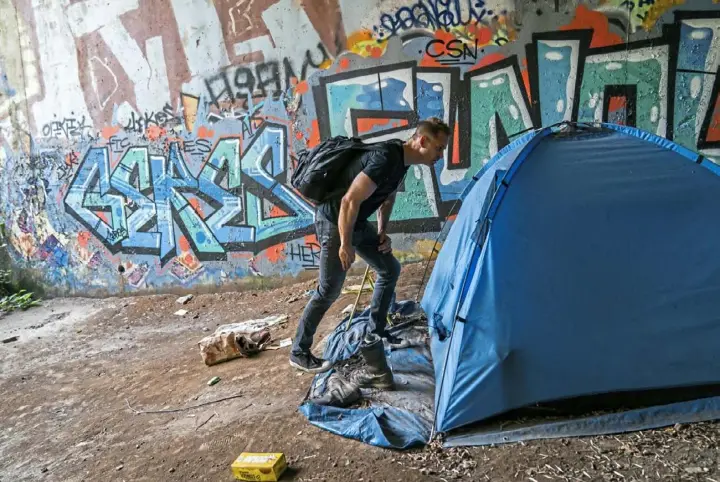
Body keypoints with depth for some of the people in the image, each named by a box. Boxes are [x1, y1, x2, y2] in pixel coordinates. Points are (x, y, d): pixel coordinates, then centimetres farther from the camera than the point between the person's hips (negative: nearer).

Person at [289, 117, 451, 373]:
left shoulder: (401, 158, 2)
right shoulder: (386, 159, -29)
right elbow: (350, 201, -31)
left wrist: (383, 231, 12)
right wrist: (345, 244, -23)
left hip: (357, 223, 10)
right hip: (334, 222, -9)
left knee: (390, 269, 13)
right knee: (329, 291, -4)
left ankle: (376, 333, 26)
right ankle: (299, 353, 11)